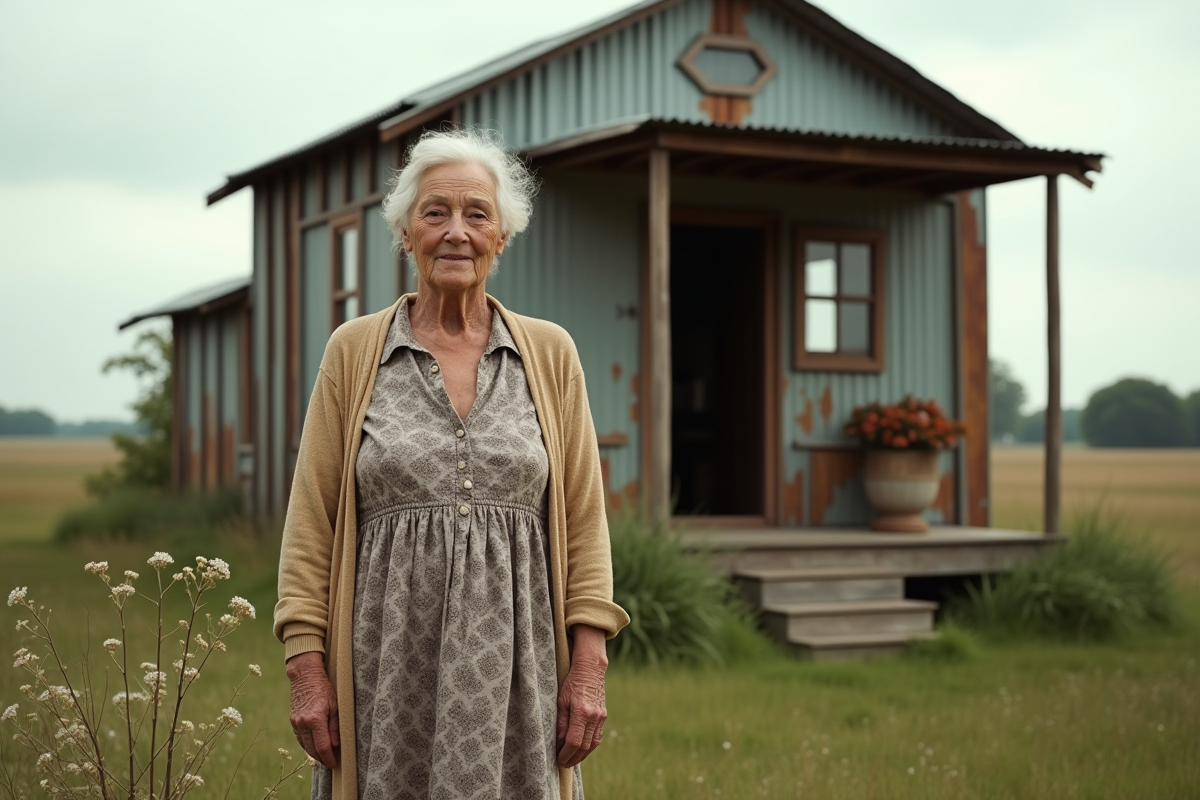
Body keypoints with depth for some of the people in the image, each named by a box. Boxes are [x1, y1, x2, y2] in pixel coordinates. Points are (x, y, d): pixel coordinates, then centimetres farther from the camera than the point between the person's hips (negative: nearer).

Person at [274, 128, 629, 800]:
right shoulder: (354, 351, 5)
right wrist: (308, 668, -3)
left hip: (515, 659, 1)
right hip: (390, 660, 0)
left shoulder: (551, 353, 7)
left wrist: (589, 668, -1)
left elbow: (585, 519, 6)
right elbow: (311, 521, 4)